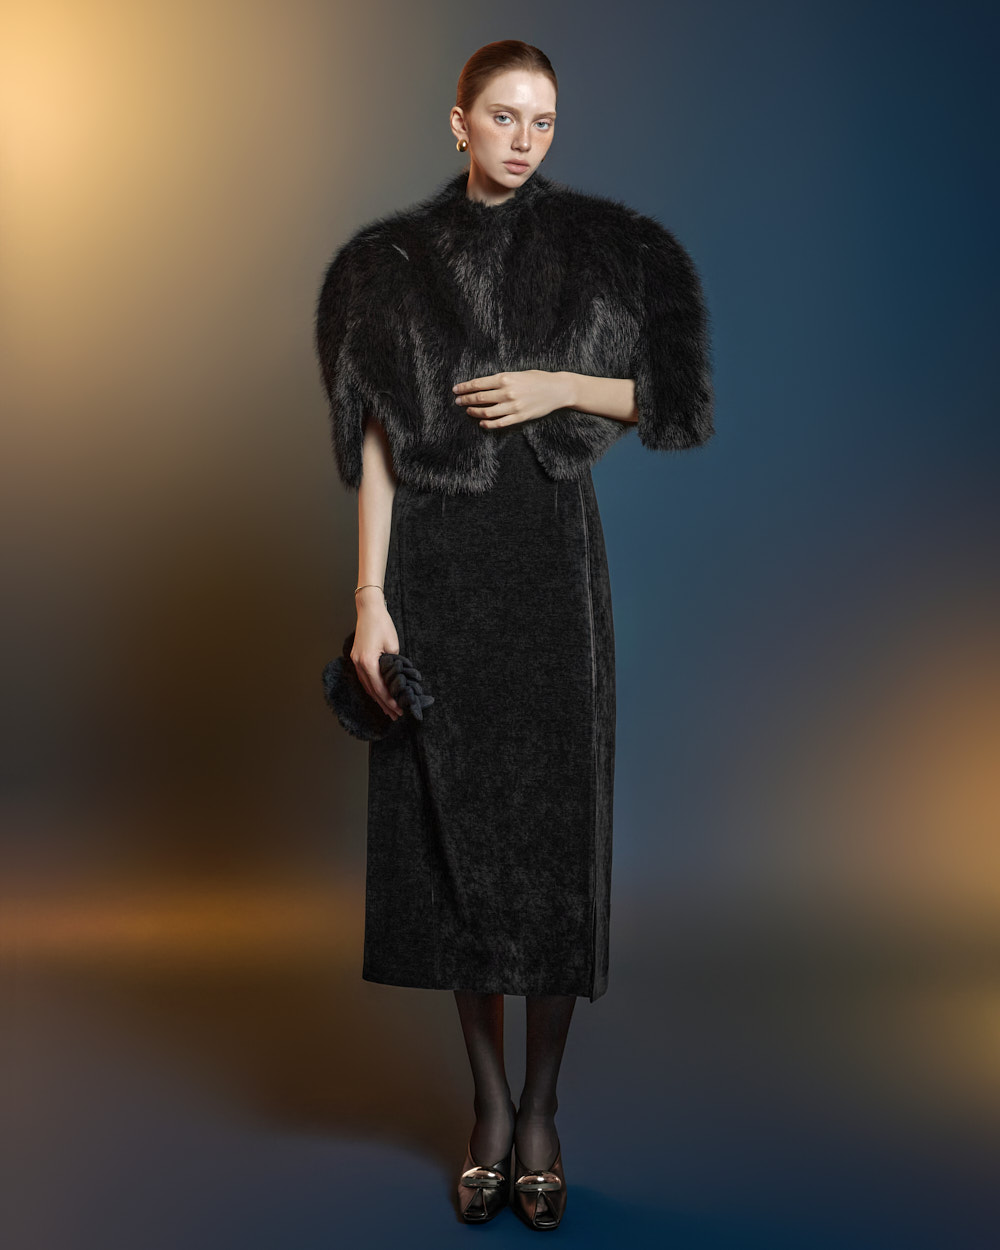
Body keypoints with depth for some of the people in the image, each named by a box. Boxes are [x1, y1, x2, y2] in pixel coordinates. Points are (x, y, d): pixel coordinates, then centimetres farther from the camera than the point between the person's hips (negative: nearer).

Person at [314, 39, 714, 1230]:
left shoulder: (598, 244, 5)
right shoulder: (394, 261, 5)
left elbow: (662, 393, 9)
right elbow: (375, 442, 0)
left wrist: (562, 386, -10)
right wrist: (370, 599, -8)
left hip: (551, 558, 0)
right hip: (436, 562, 1)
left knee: (553, 823, -1)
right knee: (451, 824, 2)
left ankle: (541, 1107, 14)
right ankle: (488, 1101, 18)